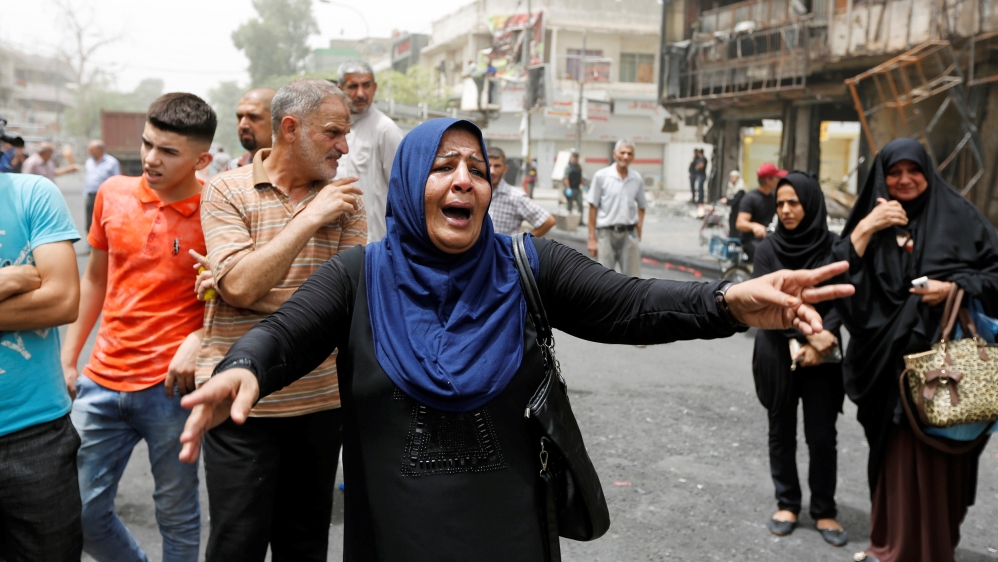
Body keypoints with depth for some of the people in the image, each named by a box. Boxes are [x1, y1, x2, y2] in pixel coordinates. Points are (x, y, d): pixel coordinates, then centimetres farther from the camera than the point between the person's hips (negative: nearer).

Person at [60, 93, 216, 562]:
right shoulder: (114, 194, 3)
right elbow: (95, 278, 16)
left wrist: (199, 339, -19)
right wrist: (68, 357, 16)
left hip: (171, 387, -4)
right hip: (102, 380, 5)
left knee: (176, 514, 10)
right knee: (80, 512, 11)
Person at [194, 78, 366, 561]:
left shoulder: (343, 197, 4)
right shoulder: (227, 190, -4)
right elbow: (241, 286, -18)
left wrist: (258, 288, -11)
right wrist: (310, 218, -16)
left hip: (320, 400, 3)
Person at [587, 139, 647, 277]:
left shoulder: (637, 179, 6)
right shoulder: (601, 176, -3)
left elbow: (641, 207, 16)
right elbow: (593, 207, -3)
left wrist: (638, 231, 5)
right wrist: (592, 238, -6)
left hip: (629, 234, 3)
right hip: (606, 233, -3)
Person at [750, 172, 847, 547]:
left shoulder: (834, 246, -3)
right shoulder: (768, 248, -1)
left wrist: (822, 338, -22)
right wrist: (806, 335, -19)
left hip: (822, 357, -1)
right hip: (777, 354, 1)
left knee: (822, 436, 2)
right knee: (781, 431, 10)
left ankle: (824, 510, 17)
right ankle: (787, 504, 24)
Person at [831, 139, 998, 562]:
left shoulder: (959, 216, 2)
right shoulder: (871, 220, 9)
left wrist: (956, 287, -15)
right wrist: (865, 230, -12)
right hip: (891, 359, 2)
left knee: (940, 453, 2)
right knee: (897, 451, 8)